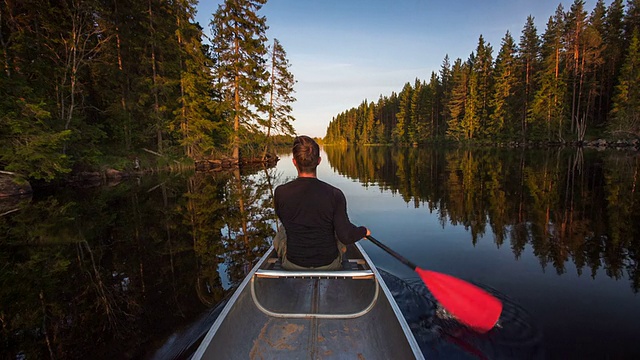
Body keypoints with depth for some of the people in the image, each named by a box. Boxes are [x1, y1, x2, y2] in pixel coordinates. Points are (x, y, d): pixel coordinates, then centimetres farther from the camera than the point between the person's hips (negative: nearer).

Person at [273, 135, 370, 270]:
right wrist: (364, 231, 3)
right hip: (329, 265, 0)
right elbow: (346, 236, -19)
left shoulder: (281, 193, -18)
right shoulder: (335, 194, -21)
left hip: (293, 265, 1)